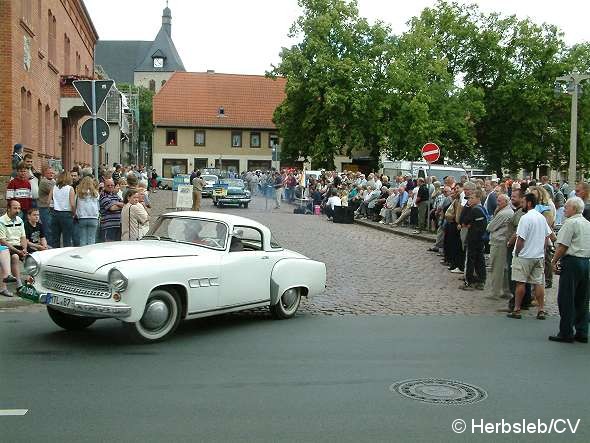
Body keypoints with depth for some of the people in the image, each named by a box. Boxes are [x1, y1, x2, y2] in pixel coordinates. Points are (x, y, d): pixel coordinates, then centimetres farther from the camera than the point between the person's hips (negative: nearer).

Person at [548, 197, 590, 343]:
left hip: (572, 262, -8)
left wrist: (554, 260, -3)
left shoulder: (570, 223, -11)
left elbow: (563, 246, -14)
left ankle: (566, 334, 0)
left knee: (566, 300, -2)